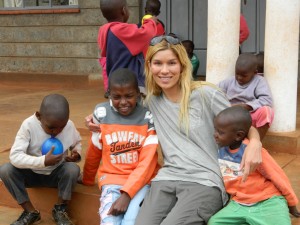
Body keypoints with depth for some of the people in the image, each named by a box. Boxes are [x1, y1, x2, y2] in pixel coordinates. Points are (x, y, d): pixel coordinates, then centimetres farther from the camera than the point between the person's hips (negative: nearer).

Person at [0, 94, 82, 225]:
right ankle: (30, 212, -9)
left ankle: (60, 209, -6)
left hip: (57, 174, 1)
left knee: (73, 169, -31)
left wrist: (76, 153, -17)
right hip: (33, 174, 0)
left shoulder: (70, 126, -15)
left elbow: (77, 143, 7)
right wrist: (43, 161, -42)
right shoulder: (29, 125, -23)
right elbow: (15, 156, -30)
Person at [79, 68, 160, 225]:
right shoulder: (101, 113, -1)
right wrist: (87, 180, 26)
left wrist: (126, 194, -20)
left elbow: (147, 163, -10)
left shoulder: (149, 116, -7)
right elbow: (94, 153, 14)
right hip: (112, 179, 1)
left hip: (142, 180, -1)